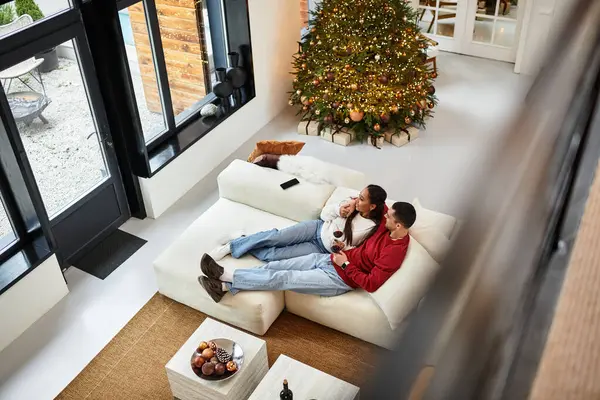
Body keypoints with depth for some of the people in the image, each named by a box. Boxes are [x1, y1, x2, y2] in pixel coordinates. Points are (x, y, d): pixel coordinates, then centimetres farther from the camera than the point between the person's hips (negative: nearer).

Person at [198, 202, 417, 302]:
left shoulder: (395, 252, -24)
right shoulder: (390, 227, 2)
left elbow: (371, 284, -26)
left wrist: (345, 264, -19)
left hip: (340, 278, -8)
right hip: (329, 259, 9)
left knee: (284, 278, -14)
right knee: (276, 266, -3)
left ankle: (227, 278, -6)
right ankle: (226, 285, -2)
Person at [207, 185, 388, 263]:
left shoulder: (371, 227, -17)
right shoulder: (353, 204, -5)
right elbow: (324, 214, 2)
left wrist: (343, 247, -25)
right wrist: (339, 209, -17)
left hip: (323, 250, -3)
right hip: (318, 228, 4)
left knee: (275, 254, -18)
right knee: (275, 237, -17)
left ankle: (246, 245, 4)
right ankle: (229, 246, -7)